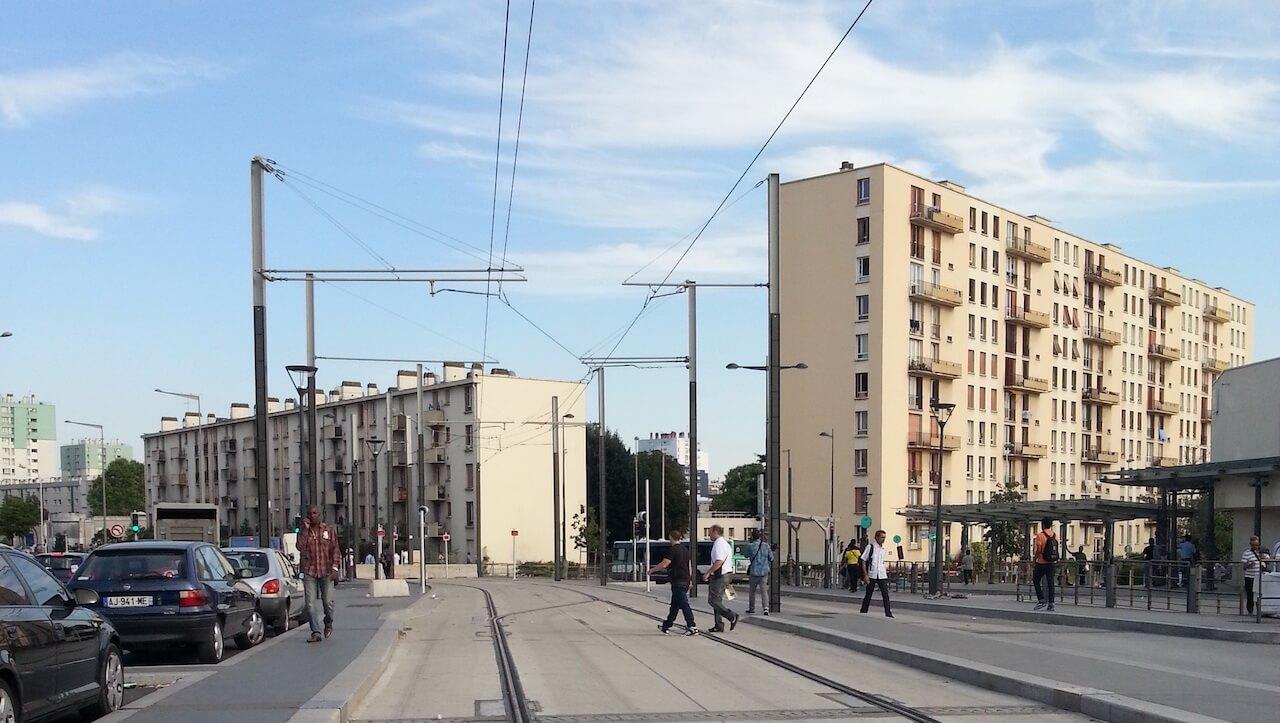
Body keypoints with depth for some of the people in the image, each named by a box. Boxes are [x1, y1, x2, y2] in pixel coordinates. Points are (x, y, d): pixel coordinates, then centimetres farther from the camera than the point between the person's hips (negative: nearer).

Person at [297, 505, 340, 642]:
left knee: (328, 601, -4)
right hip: (309, 571, 1)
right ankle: (315, 633, -3)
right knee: (310, 603, -6)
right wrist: (306, 529, -10)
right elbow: (300, 547, -9)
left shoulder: (330, 529, 5)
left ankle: (328, 624, 25)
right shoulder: (304, 531, 7)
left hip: (326, 571, -1)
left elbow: (335, 550, 3)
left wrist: (334, 568, -6)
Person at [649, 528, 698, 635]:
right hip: (686, 580, 9)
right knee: (674, 604, 17)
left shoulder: (672, 549, -13)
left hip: (678, 581, -9)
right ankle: (667, 625, 27)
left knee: (683, 604, -9)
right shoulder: (685, 549, 13)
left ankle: (692, 627, -14)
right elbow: (688, 565, 20)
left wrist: (652, 570, -3)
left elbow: (664, 565, -18)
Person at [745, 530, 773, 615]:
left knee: (752, 590, 13)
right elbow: (771, 558, 5)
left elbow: (746, 556, 8)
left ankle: (751, 609, 21)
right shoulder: (766, 545, -1)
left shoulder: (750, 546, -9)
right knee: (764, 590, 2)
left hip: (754, 571, -2)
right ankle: (766, 607, -15)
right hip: (764, 571, 2)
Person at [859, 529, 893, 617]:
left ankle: (888, 612, -3)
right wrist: (865, 575, -11)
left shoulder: (883, 549, 12)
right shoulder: (870, 547, -5)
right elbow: (863, 561, -6)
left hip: (882, 575, 4)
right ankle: (863, 611, 17)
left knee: (885, 594, -5)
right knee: (868, 594, 4)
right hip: (871, 575, -4)